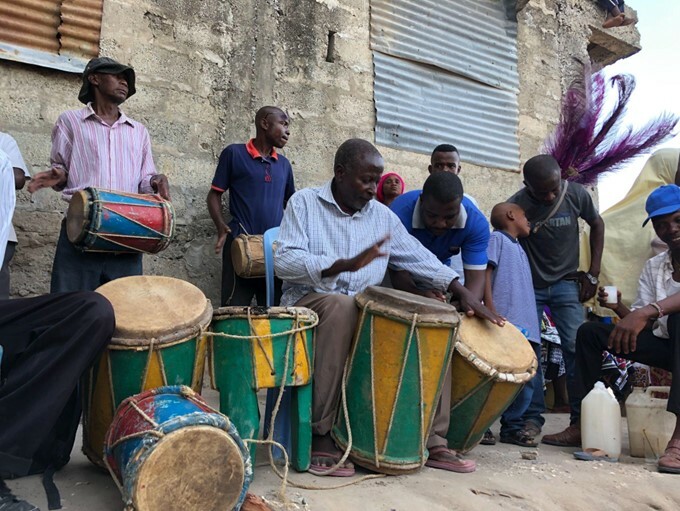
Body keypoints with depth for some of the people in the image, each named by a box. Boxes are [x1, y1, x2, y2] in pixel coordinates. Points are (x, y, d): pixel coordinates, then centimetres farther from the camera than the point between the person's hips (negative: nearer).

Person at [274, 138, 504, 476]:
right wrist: (346, 264, -28)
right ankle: (320, 434, -29)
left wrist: (462, 291, -6)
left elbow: (420, 259, 9)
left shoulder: (382, 215, 12)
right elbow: (284, 261, -14)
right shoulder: (304, 203, -1)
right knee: (342, 304, -38)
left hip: (366, 312, 5)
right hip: (308, 303, -5)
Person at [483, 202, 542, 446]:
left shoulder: (520, 249, 26)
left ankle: (512, 426, 16)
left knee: (527, 379, 7)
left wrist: (533, 322, 17)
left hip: (527, 327, 8)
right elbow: (485, 274, -8)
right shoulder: (497, 239, 3)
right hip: (505, 324, -8)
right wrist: (491, 311, -18)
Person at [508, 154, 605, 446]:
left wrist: (593, 274, 3)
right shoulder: (516, 205, -18)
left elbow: (597, 224, 7)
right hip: (528, 285, -1)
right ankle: (532, 417, 3)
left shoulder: (576, 195, -11)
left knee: (577, 347, -10)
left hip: (566, 283, 1)